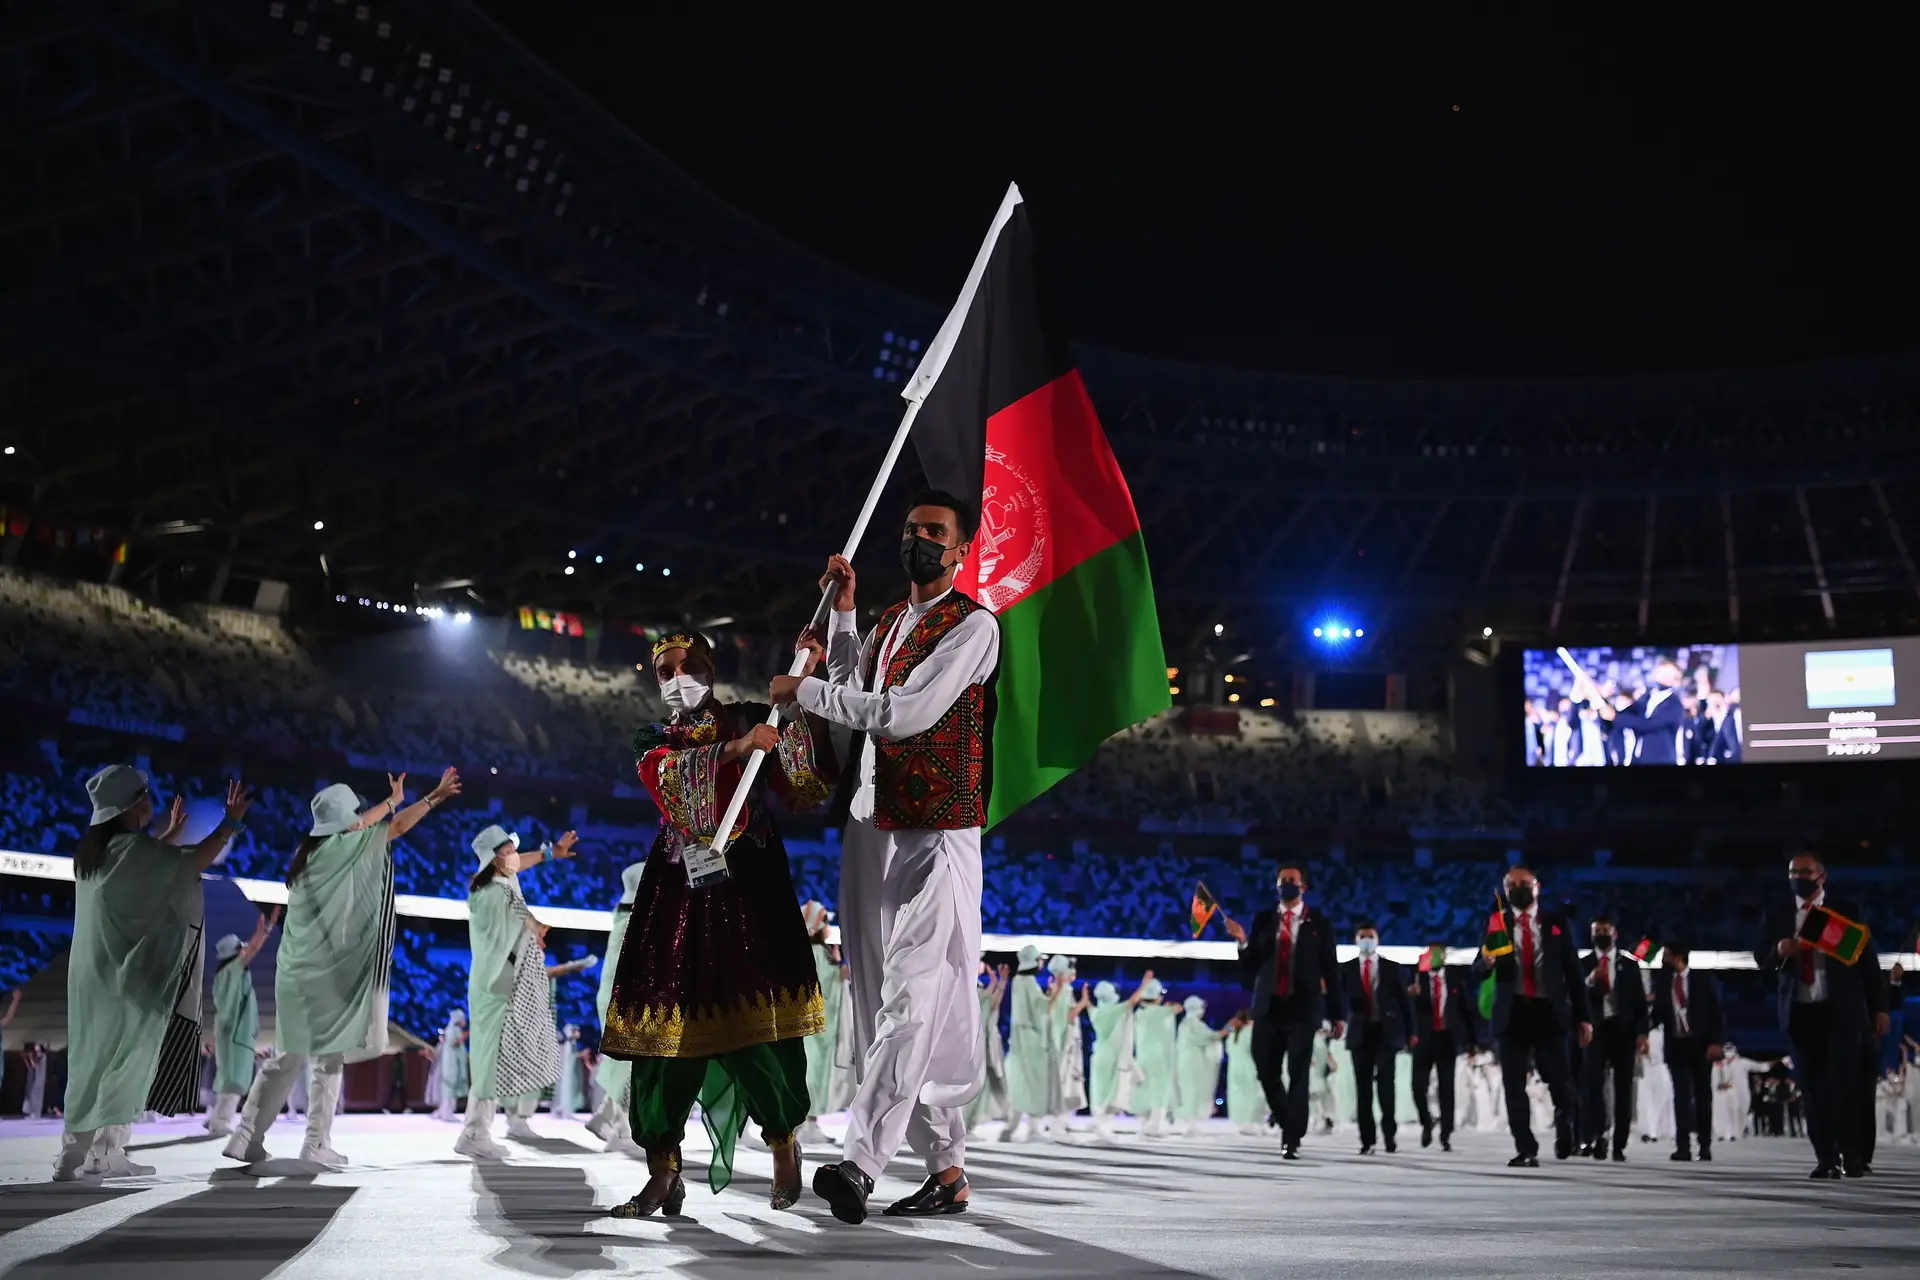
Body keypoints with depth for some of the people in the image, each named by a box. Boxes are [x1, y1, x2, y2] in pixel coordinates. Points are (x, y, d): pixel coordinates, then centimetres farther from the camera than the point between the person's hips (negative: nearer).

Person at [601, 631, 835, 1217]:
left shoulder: (752, 718, 11)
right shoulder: (653, 741, 15)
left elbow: (805, 783, -3)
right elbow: (673, 776, -8)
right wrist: (738, 747, -22)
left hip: (748, 883, -2)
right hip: (681, 888, 2)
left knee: (758, 1015, -9)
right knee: (668, 1022, -4)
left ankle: (784, 1142, 9)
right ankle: (664, 1173, 1)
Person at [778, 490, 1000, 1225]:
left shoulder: (972, 626, -6)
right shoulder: (887, 623, 20)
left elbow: (905, 715, -17)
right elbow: (853, 709, 12)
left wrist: (806, 689, -7)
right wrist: (841, 615, 9)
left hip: (935, 835, -8)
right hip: (871, 828, 8)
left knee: (911, 999, -15)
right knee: (886, 1001, 8)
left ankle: (862, 1163, -22)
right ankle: (947, 1169, 15)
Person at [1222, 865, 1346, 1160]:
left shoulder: (1319, 923, 4)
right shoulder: (1263, 920, 9)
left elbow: (1331, 970, 4)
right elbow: (1250, 969, 7)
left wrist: (1338, 1013, 1)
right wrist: (1243, 942, -11)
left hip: (1303, 1007, -3)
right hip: (1269, 1006, 3)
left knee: (1297, 1074, -8)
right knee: (1266, 1072, 4)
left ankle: (1292, 1139, -7)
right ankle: (1288, 1122, 27)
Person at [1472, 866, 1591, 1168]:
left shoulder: (1556, 924, 7)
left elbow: (1573, 972, 9)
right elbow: (1477, 973, 1)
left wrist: (1583, 1016, 4)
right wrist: (1487, 961, -23)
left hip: (1549, 1011, 0)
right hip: (1511, 1013, 1)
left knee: (1558, 1082, -2)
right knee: (1514, 1086, 0)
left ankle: (1564, 1127, 29)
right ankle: (1526, 1150, 7)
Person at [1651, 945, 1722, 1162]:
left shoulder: (1704, 980, 0)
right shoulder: (1662, 981, 7)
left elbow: (1716, 1012, -1)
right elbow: (1659, 1012, 7)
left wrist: (1715, 1042, -9)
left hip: (1700, 1044, -1)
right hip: (1675, 1044, 1)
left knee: (1703, 1094, 6)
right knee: (1681, 1095, -7)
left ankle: (1704, 1145, 16)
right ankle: (1683, 1146, -10)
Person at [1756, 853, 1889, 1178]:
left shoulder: (1845, 912, 6)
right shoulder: (1777, 916, 11)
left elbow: (1867, 960, 6)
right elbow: (1761, 959, 8)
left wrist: (1879, 1007, 1)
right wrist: (1778, 951, -15)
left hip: (1841, 1010, -2)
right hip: (1800, 1012, 2)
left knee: (1844, 1081, -7)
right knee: (1812, 1087, 1)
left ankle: (1852, 1155, 3)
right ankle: (1826, 1158, 4)